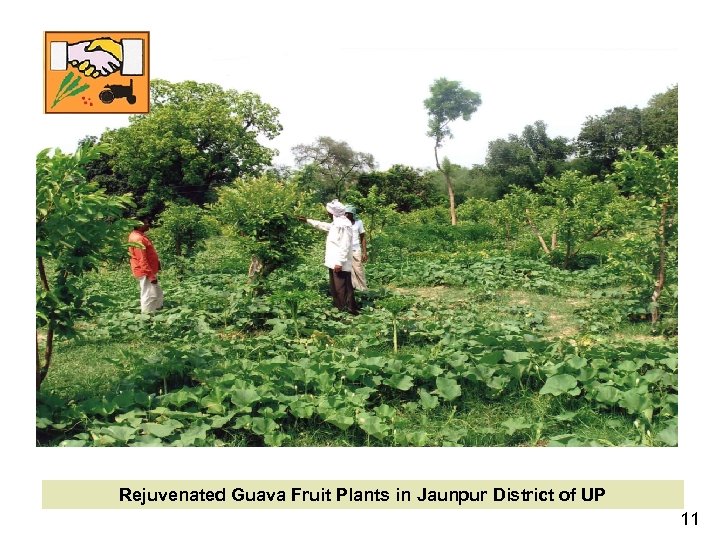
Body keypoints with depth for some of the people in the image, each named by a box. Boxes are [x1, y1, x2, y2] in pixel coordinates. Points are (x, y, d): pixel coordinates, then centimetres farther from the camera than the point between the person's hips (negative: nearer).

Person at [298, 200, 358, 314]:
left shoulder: (344, 225, -18)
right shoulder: (336, 223, 14)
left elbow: (345, 246, -23)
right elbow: (323, 225, 33)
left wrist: (339, 262, -25)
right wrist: (307, 220, 34)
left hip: (340, 265, -11)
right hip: (334, 263, 11)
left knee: (343, 290, -8)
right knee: (335, 289, 18)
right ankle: (339, 308, 27)